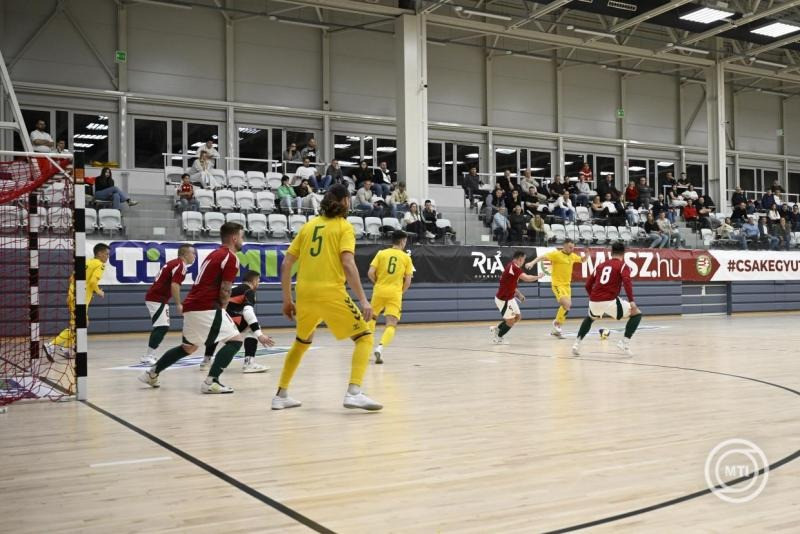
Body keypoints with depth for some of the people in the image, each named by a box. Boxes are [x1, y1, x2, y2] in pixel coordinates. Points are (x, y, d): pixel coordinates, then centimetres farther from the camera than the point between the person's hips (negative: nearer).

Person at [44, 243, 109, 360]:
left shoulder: (88, 262, 18)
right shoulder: (100, 265, -6)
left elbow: (72, 278, 19)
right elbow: (93, 281, -20)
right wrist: (98, 292, -3)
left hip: (72, 296, 9)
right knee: (75, 326, -9)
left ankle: (66, 350, 21)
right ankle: (51, 346, -16)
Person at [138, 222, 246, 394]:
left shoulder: (214, 254, 22)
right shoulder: (231, 258, -9)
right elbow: (224, 291, -12)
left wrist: (219, 311, 18)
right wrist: (222, 310, 6)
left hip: (192, 306, 10)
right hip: (205, 308, -10)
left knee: (189, 347, 25)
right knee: (235, 340, -8)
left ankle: (151, 374, 32)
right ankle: (211, 382, -16)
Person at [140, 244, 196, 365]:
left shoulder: (173, 263, 18)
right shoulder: (181, 266, -13)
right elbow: (174, 285, -24)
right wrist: (178, 304, -19)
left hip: (154, 297, 10)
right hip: (157, 299, -10)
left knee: (160, 328, 15)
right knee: (162, 327, -13)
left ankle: (149, 356, 19)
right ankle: (148, 357, -14)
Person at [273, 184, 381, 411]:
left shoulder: (309, 225, 16)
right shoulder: (344, 226, 2)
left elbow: (286, 264, 12)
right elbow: (348, 264, -13)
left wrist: (287, 299, 19)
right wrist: (363, 300, -13)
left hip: (304, 293, 6)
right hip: (331, 293, -6)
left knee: (301, 342, 26)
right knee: (364, 337, 5)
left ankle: (281, 395, 28)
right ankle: (354, 393, -12)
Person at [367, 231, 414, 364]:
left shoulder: (381, 253, 6)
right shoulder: (406, 257, 5)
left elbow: (370, 273, -3)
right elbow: (408, 282, 2)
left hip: (379, 291, 2)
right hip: (395, 293, -2)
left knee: (372, 318, 25)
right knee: (391, 325, -5)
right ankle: (380, 347, -29)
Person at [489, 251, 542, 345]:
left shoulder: (511, 266, 8)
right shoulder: (514, 267, -24)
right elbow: (526, 278, -32)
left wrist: (519, 294, 15)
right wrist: (538, 277, -15)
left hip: (509, 298, 10)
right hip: (503, 299, -10)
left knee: (518, 317, 16)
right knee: (510, 321, 1)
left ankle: (496, 329, 25)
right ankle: (498, 338, 18)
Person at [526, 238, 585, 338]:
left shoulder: (573, 256, 8)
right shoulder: (556, 254, -13)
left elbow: (582, 260, 25)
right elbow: (543, 257, -21)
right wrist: (532, 262, -37)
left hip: (567, 284, 7)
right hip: (557, 284, -7)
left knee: (567, 306, 10)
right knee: (566, 304, -22)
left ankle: (556, 330, 24)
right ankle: (557, 322, 1)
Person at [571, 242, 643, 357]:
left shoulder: (601, 265, 21)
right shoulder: (623, 266, 6)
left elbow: (588, 285, 23)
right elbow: (627, 282, -13)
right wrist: (631, 301, -15)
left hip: (594, 301, 5)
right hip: (610, 301, -5)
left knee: (590, 318, 37)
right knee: (637, 314, 11)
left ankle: (577, 344, 27)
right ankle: (625, 342, -1)